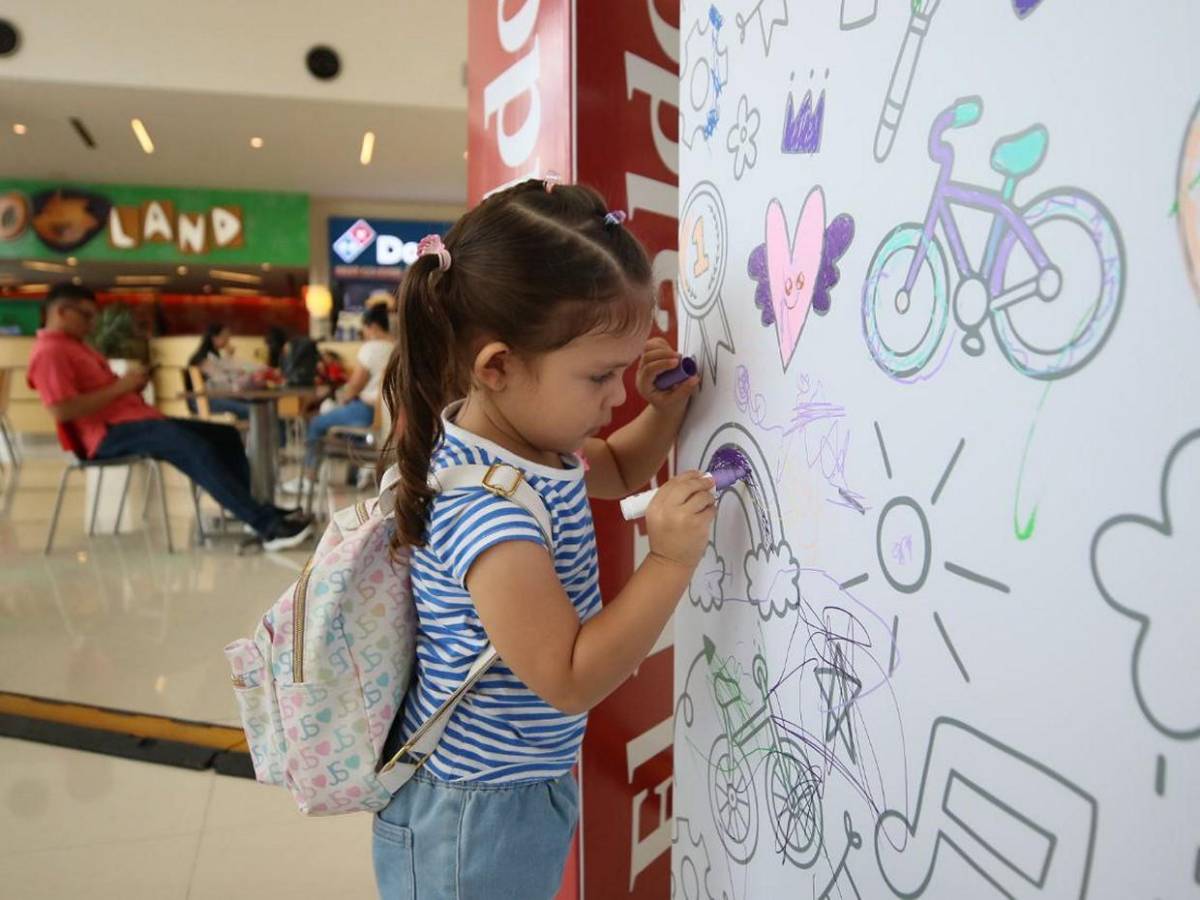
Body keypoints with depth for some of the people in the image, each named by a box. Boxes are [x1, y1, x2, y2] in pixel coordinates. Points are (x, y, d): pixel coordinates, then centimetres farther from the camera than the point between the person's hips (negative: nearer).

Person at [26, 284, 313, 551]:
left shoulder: (74, 345, 24)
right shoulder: (49, 352, -9)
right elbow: (62, 410, -22)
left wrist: (131, 385, 6)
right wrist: (120, 386, -16)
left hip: (133, 420, 11)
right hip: (111, 433, -11)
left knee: (225, 435, 4)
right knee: (196, 448, -31)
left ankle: (252, 513, -2)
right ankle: (266, 524, -35)